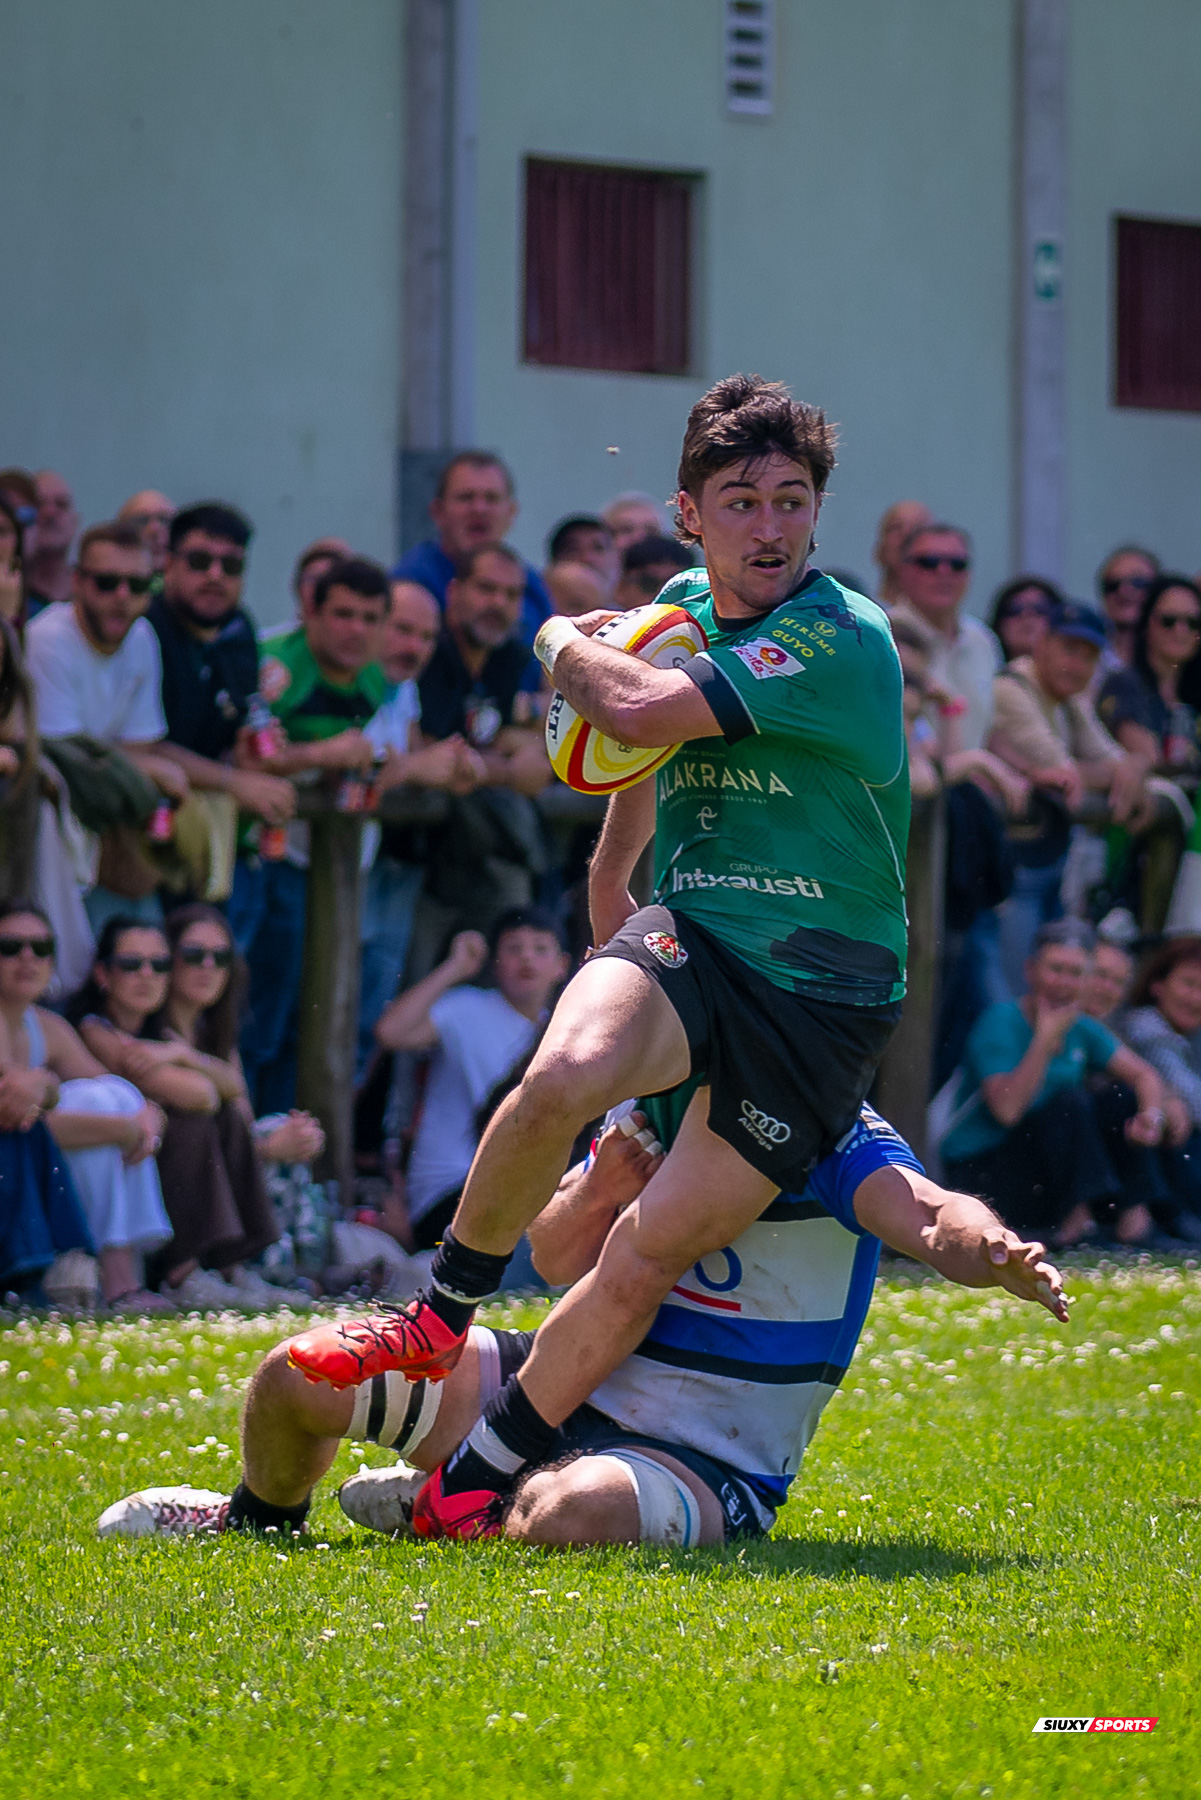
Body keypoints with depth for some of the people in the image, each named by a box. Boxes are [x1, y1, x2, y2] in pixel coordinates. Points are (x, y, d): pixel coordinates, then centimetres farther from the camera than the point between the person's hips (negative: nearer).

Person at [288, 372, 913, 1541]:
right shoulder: (684, 606, 8)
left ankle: (479, 1486, 5)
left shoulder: (846, 641, -16)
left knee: (650, 1256, -9)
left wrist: (565, 644, -5)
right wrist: (609, 879, 34)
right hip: (686, 935, 4)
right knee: (562, 1074, -31)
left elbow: (639, 710, -24)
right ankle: (441, 1317, -12)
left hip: (822, 994, -4)